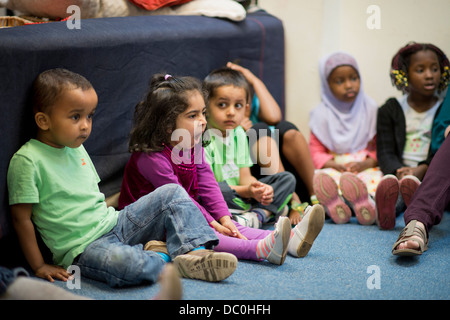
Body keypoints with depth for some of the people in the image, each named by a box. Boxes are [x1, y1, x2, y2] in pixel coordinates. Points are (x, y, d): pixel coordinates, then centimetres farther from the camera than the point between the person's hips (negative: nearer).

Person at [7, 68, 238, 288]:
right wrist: (39, 266, -13)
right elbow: (21, 218, -12)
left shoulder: (77, 148, 13)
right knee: (128, 264, -39)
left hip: (115, 224, 9)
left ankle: (196, 251, -15)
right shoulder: (27, 161, -13)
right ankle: (171, 263, -9)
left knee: (172, 193, 3)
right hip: (83, 247, -9)